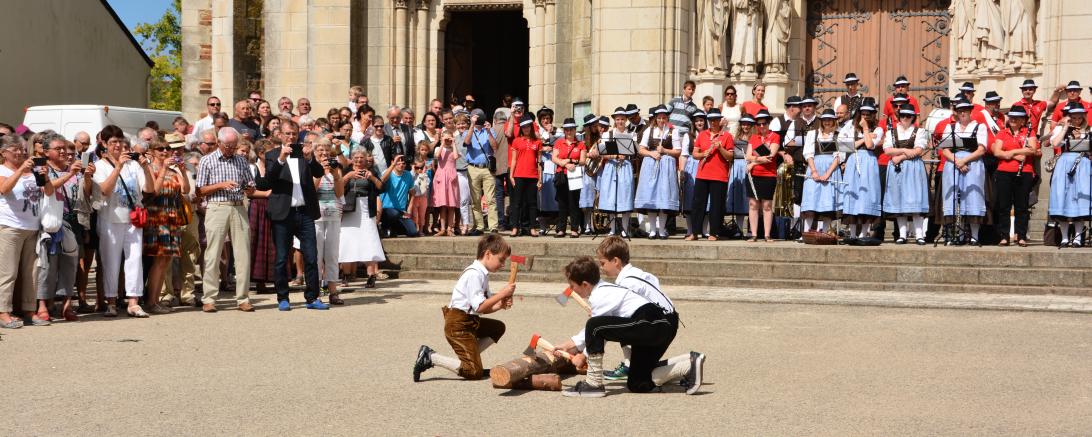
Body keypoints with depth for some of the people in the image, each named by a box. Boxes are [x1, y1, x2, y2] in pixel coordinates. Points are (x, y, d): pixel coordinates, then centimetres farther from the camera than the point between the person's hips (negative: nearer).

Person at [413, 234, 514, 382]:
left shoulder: (482, 274, 14)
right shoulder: (474, 274, -17)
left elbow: (484, 308, 13)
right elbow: (479, 307, -22)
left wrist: (500, 305, -4)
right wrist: (501, 294, -17)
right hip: (457, 324, -10)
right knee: (475, 372, -13)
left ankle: (471, 357, 10)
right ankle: (430, 357, -10)